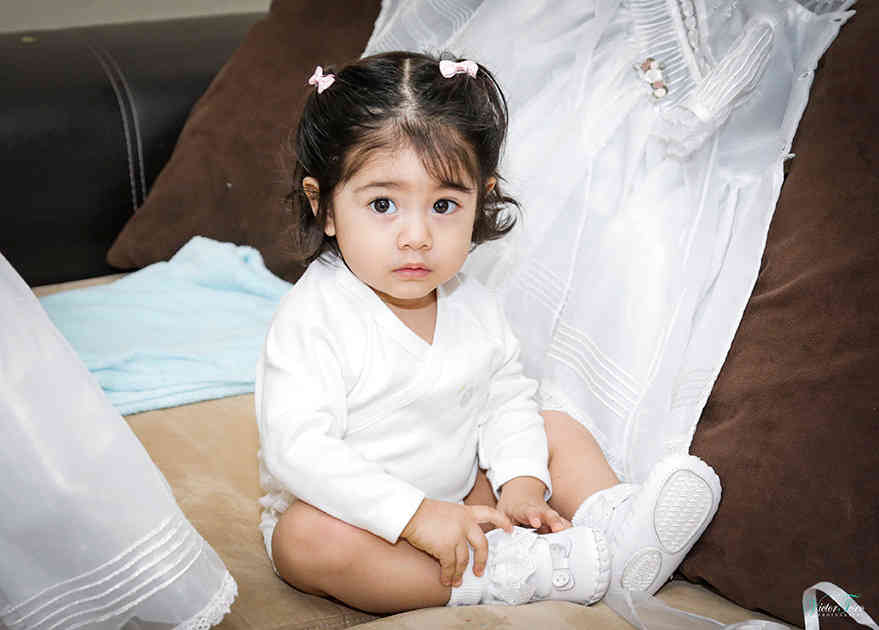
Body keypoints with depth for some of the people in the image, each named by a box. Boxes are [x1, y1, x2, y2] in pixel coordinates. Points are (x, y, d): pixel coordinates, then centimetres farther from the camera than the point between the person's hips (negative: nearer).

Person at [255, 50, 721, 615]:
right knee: (309, 538, -37)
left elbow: (507, 399, 6)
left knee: (558, 430, 4)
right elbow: (299, 447, -31)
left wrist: (520, 483, -13)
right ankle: (521, 573, -36)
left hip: (462, 498, 6)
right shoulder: (315, 319, -24)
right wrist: (417, 515, -36)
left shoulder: (471, 305, -3)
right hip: (352, 519, -6)